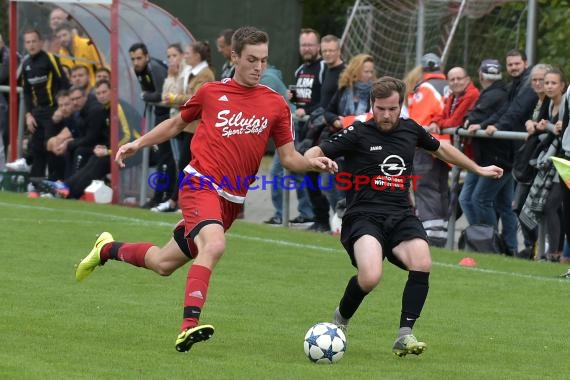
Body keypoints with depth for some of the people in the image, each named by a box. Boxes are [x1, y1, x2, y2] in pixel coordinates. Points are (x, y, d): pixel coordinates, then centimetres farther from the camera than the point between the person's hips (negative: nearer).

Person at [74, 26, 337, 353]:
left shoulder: (275, 104, 5)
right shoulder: (211, 92, 3)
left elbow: (289, 158, 7)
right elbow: (176, 124, 19)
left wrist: (312, 163, -13)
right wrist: (138, 144, 14)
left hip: (232, 199, 4)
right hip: (201, 182, -4)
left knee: (165, 264, 10)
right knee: (214, 245, -32)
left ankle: (108, 249, 37)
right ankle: (190, 325, -35)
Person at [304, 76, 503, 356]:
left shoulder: (410, 129, 14)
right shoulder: (358, 133, 0)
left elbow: (440, 149, 34)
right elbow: (313, 154, -4)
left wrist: (478, 169, 42)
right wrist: (315, 161, -29)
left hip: (401, 217, 4)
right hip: (363, 216, -4)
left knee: (422, 264, -27)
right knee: (370, 278, -29)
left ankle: (405, 335, -19)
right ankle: (341, 319, 3)